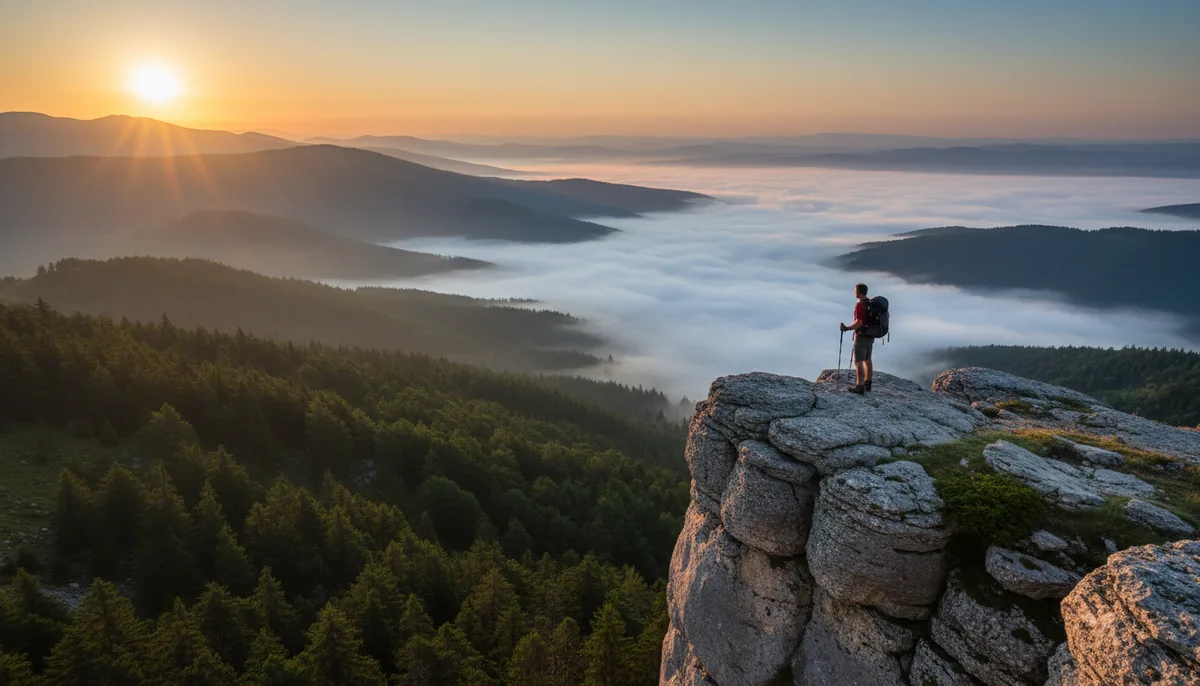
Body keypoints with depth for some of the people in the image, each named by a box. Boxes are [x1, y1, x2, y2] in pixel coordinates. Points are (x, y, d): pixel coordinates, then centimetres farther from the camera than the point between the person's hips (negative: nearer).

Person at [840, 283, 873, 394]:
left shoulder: (859, 305, -20)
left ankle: (859, 387, -1)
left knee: (858, 362, -2)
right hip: (871, 336, 9)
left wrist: (847, 328, -15)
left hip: (861, 336, -9)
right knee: (867, 360, 18)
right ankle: (867, 384, 26)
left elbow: (859, 322, -25)